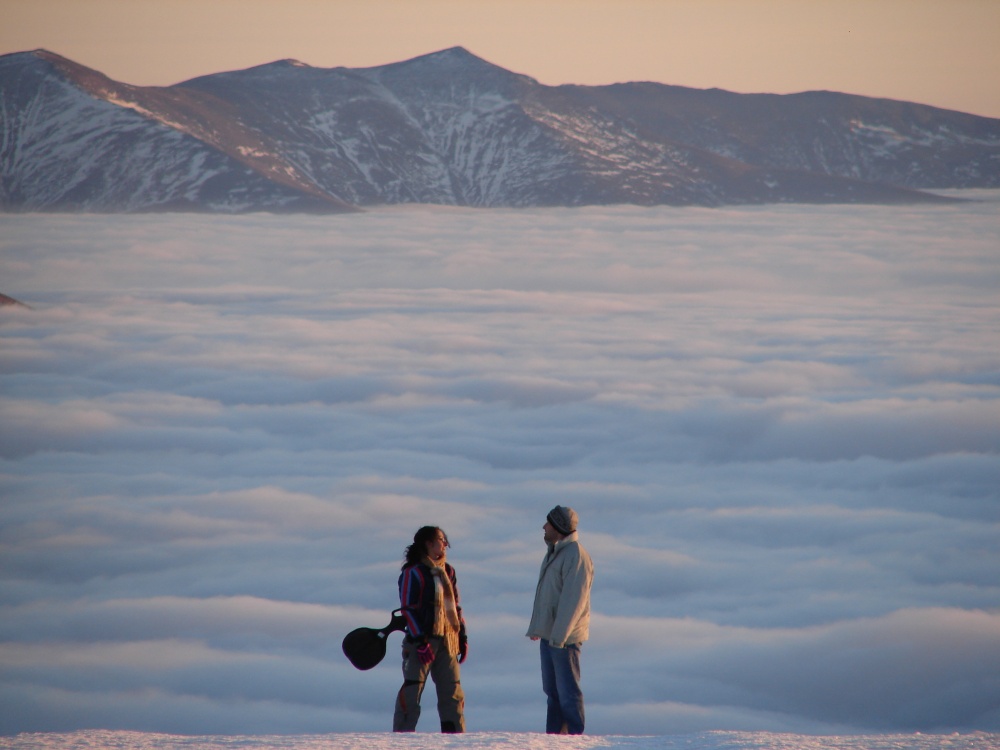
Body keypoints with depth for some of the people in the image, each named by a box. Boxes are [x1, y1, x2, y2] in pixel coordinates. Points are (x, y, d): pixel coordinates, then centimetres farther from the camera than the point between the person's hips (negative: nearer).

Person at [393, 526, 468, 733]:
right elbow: (408, 609, -10)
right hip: (423, 640, -7)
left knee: (453, 692, 5)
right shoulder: (413, 573, -6)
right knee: (412, 690, -6)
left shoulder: (447, 571, 15)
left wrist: (462, 636, 13)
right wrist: (420, 641, -16)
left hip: (447, 640, 7)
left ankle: (456, 736, 9)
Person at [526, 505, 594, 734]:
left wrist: (560, 634, -24)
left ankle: (575, 735, -4)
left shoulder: (576, 555, -16)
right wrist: (535, 627, 21)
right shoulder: (553, 553, 16)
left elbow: (573, 598, -21)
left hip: (565, 636, -10)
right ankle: (554, 734, 17)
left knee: (568, 690, -7)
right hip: (549, 634, 10)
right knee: (552, 689, 12)